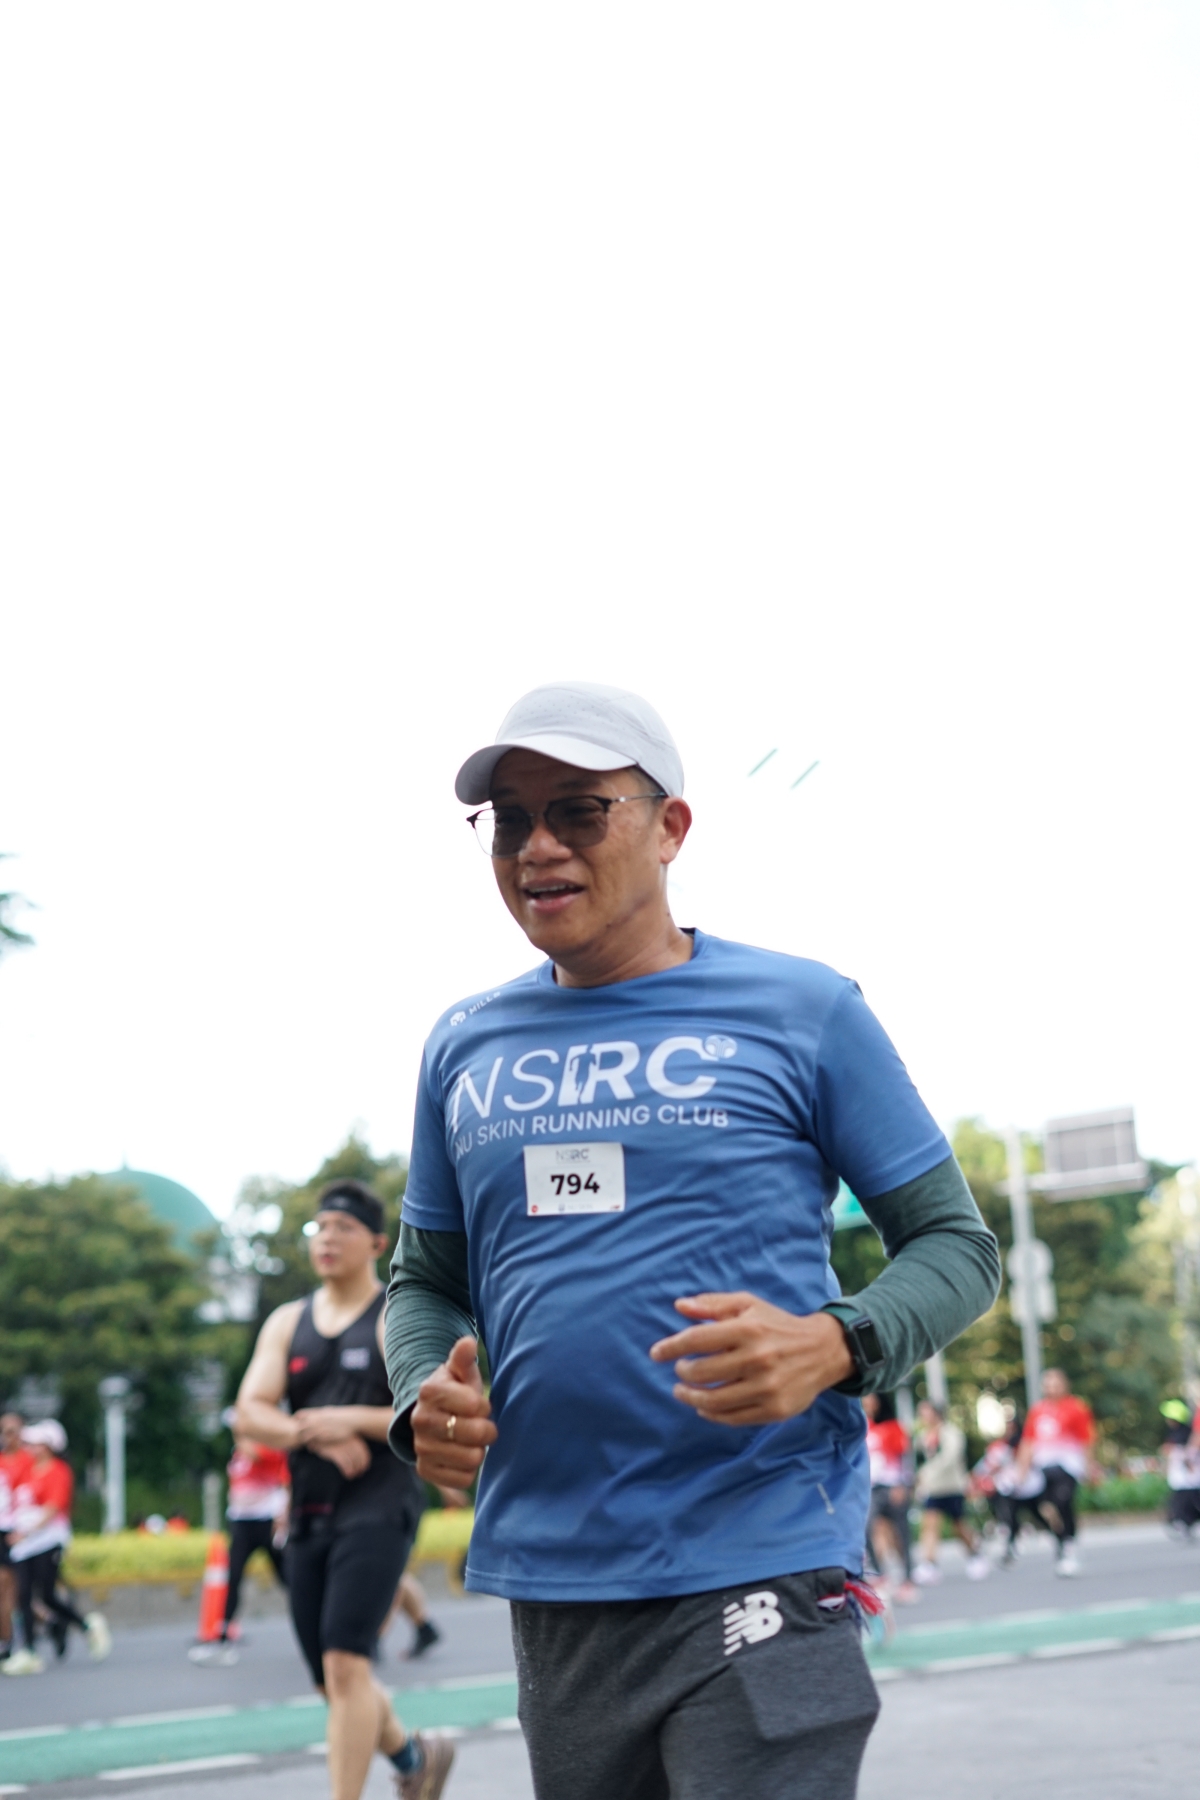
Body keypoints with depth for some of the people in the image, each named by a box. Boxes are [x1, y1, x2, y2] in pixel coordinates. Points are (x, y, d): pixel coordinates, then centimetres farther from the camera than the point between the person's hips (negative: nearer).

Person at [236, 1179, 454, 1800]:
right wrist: (315, 1436, -17)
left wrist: (351, 1420, -19)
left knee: (345, 1663, -18)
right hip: (309, 1513, 6)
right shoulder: (288, 1323, 12)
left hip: (378, 1508, -6)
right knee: (331, 1679, 12)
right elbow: (249, 1414, 1)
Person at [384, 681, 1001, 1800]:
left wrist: (832, 1346, -19)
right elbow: (424, 1280, 19)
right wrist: (423, 1395, -3)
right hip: (547, 1580, 5)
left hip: (758, 1569, -4)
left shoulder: (803, 1013, -1)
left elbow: (955, 1242, 1)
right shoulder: (464, 1047, 11)